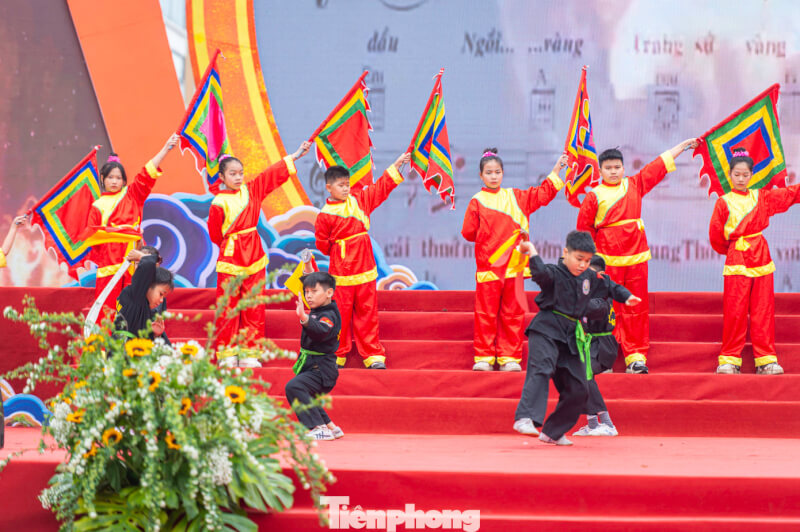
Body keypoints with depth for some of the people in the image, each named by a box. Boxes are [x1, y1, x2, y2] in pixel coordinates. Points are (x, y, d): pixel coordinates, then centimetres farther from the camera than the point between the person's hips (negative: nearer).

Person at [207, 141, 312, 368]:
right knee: (228, 307, -2)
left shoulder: (251, 190, 6)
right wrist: (229, 245, 8)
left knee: (254, 308, 4)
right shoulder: (219, 203, -8)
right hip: (230, 260, -5)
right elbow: (215, 234, -1)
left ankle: (250, 354, 9)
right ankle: (226, 354, 5)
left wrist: (296, 156, 10)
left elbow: (274, 174, 10)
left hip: (254, 259, 5)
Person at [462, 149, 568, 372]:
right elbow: (468, 232, 3)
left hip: (513, 266, 3)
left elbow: (542, 194, 14)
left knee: (512, 313, 2)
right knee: (486, 312, -3)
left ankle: (509, 357, 6)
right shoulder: (477, 201, 4)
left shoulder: (514, 197, 14)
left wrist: (555, 171, 12)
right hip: (488, 267, -3)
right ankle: (484, 357, 2)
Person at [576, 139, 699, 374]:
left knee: (637, 307, 2)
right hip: (608, 260, -3)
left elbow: (658, 167, 18)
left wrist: (683, 146, 23)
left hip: (636, 257, 3)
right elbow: (584, 227, 6)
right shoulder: (594, 196, 1)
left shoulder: (635, 185, 11)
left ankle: (636, 357, 5)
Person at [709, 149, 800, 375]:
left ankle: (766, 360, 5)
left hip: (761, 258, 3)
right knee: (734, 311, -5)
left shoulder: (762, 197, 11)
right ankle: (730, 360, 2)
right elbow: (716, 236, 4)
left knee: (763, 310, 2)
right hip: (736, 261, -3)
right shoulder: (724, 203, 1)